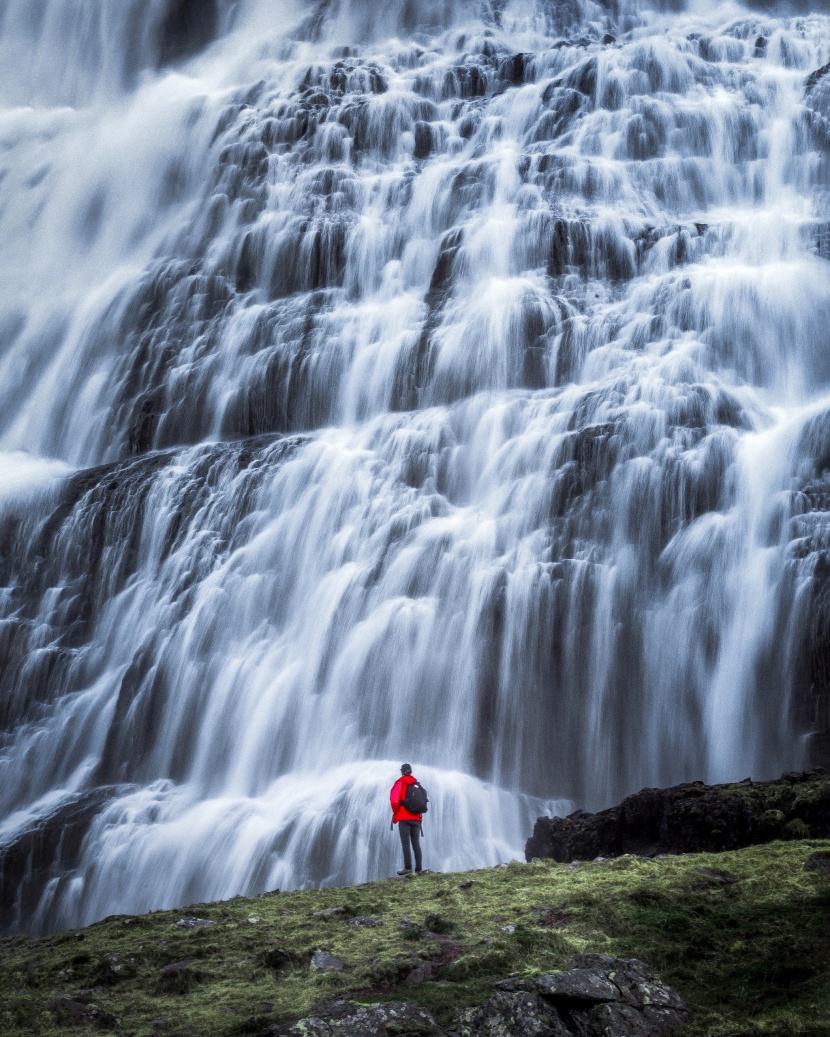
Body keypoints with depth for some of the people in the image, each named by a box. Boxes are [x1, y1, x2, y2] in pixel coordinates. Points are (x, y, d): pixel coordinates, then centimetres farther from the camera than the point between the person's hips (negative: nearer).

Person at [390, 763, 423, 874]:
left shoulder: (400, 783, -2)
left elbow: (394, 799, -10)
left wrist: (395, 812, 3)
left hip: (404, 818, -5)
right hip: (416, 818, 5)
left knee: (405, 843, -7)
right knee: (416, 843, 6)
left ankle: (408, 868, -16)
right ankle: (418, 869, 2)